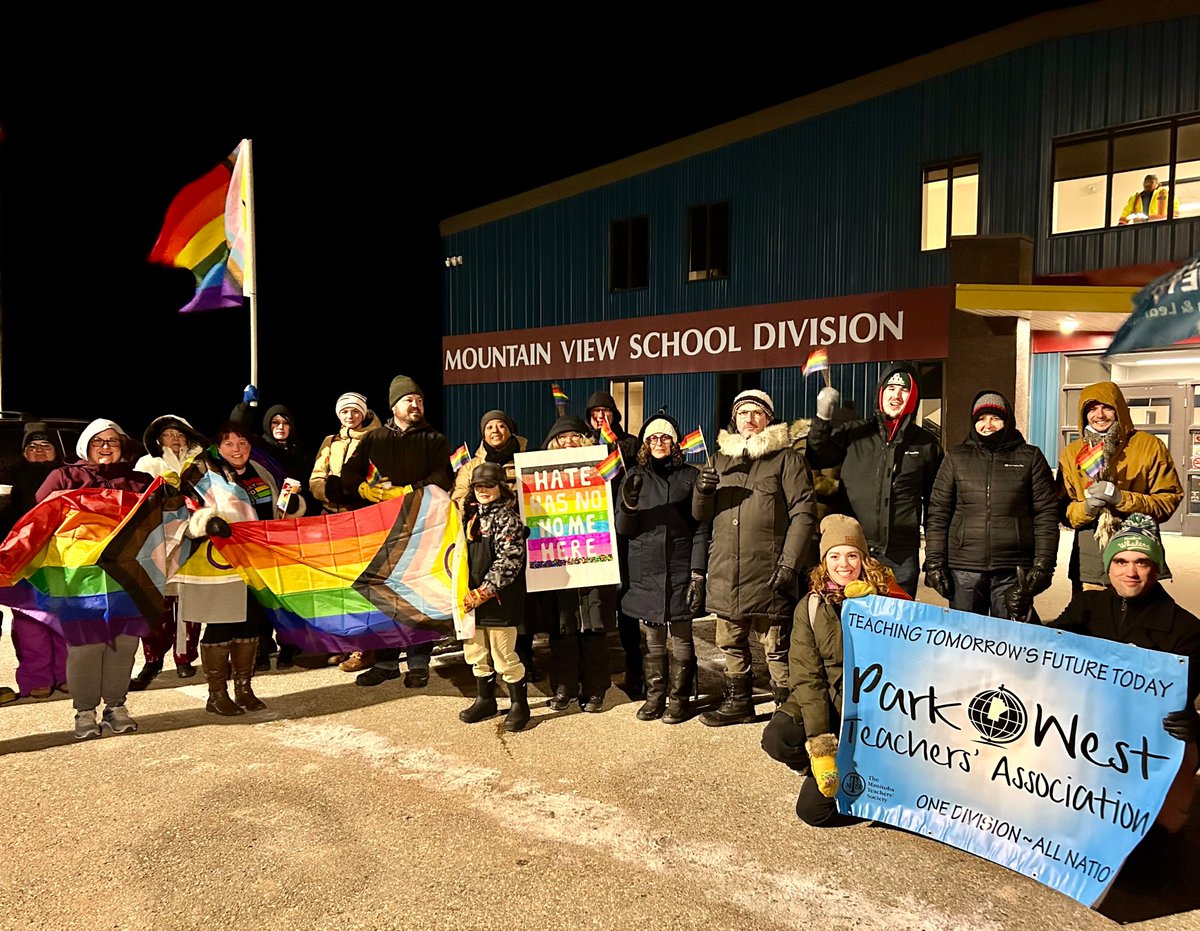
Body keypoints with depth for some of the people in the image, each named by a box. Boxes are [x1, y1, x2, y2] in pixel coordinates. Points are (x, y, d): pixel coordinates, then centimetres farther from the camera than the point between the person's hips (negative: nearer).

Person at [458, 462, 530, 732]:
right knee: (476, 654, 16)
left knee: (504, 657, 0)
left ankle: (519, 704, 16)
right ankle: (485, 700, 33)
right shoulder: (471, 516, 12)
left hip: (499, 601, -7)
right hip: (472, 599, 7)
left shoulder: (507, 519, -10)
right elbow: (462, 555, 21)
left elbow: (507, 563, -17)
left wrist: (482, 594, -18)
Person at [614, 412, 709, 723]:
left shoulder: (690, 476, 4)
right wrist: (629, 503, -15)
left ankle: (679, 698, 13)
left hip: (680, 571, -2)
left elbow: (701, 528, 0)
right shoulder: (635, 477, 10)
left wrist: (698, 574, -7)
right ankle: (654, 697, 17)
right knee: (651, 640, 6)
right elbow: (623, 529, 6)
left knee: (680, 639, 2)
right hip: (644, 572, 2)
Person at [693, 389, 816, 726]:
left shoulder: (784, 457, 3)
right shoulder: (721, 458, 17)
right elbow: (701, 515, 17)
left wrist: (789, 563, -13)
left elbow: (804, 512, -4)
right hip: (726, 572, 5)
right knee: (731, 642, 13)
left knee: (775, 645, -2)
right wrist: (702, 490, -6)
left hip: (767, 572, -5)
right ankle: (738, 702, 28)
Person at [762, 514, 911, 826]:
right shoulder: (811, 606, -1)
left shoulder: (884, 596, -1)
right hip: (824, 700, 2)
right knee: (776, 738, -29)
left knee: (814, 808, -13)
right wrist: (818, 739, -20)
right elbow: (806, 676, -10)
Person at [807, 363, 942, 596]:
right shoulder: (853, 433, 8)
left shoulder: (926, 444, 10)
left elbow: (934, 501, 15)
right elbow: (816, 460, -2)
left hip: (901, 557, 1)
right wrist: (822, 417, -13)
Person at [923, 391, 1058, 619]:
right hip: (964, 569, 1)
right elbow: (938, 513, 7)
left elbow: (1046, 515, 4)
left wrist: (1043, 565, -3)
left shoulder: (1030, 458, 9)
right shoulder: (956, 458, 11)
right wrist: (934, 562, 0)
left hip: (1014, 572, -1)